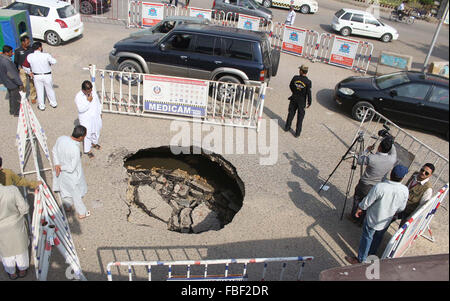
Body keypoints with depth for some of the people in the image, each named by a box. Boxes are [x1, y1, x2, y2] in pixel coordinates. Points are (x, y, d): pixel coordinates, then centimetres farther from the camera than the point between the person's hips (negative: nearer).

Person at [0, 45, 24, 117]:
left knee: (12, 96, 24)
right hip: (12, 83, -9)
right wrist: (20, 83, -20)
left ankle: (12, 111, 39)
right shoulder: (6, 62, -31)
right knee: (16, 98, 7)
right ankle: (16, 113, 21)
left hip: (7, 81, 10)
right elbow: (13, 75, -28)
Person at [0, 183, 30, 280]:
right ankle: (22, 270, 45)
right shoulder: (12, 190, -30)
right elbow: (24, 208, -19)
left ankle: (12, 273, 47)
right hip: (16, 226, 0)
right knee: (20, 246, 25)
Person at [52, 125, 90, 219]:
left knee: (64, 188, 30)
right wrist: (61, 168, -12)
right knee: (76, 193, 17)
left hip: (61, 173, 6)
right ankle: (82, 213, 39)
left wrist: (57, 164, -7)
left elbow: (54, 151, 0)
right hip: (71, 176, -6)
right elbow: (72, 168, -29)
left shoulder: (61, 139, -17)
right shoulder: (75, 149, -36)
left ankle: (68, 206, 56)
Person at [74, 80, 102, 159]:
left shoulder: (94, 93, -2)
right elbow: (81, 109, -28)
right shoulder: (78, 96, -19)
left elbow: (98, 104, 12)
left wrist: (100, 113, 13)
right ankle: (87, 150, 13)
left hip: (96, 117, 6)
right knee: (87, 134, -1)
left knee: (96, 131, 22)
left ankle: (94, 143, 48)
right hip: (86, 119, -6)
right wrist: (88, 101, -30)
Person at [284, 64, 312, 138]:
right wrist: (309, 102, -2)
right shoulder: (308, 82, -19)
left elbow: (290, 86, 5)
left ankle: (287, 127, 34)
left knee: (291, 113, 21)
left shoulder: (295, 78, -11)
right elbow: (308, 93, -15)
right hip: (302, 101, -2)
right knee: (300, 116, 10)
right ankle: (297, 132, 17)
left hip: (294, 99, 3)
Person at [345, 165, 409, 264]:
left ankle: (361, 260, 31)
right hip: (386, 221, 4)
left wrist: (359, 209, -1)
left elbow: (367, 202, -21)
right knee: (378, 238, 27)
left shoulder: (380, 187, -33)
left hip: (373, 219, -4)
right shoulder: (405, 190, -19)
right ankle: (371, 255, 49)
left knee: (367, 238, 15)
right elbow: (401, 208, -2)